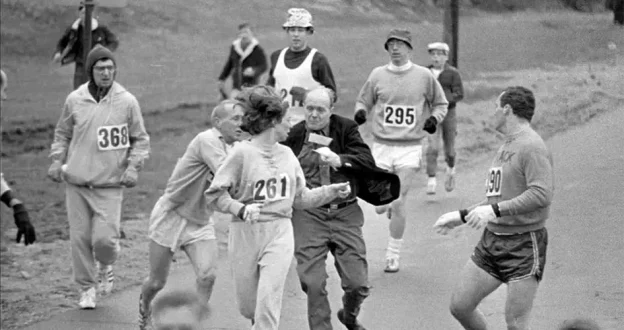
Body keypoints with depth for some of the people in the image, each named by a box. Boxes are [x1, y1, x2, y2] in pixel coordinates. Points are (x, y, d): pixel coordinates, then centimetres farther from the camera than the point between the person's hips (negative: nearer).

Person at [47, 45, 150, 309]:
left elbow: (140, 139, 7)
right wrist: (56, 161, 5)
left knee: (105, 239, -11)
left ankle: (105, 266, 24)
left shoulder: (127, 102, -2)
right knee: (80, 238, 2)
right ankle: (86, 288, 19)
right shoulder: (75, 100, 3)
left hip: (110, 185, -2)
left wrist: (133, 167, -5)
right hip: (76, 183, 2)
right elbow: (62, 134, 17)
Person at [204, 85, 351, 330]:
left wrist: (332, 191, 8)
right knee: (248, 306, 10)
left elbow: (300, 198, 17)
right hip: (245, 234, -2)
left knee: (269, 299, -14)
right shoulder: (242, 153, -9)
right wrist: (241, 209, -25)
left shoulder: (287, 155, 8)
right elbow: (214, 194, -10)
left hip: (279, 234, 3)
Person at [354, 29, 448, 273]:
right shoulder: (377, 75, 3)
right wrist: (360, 112, -7)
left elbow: (441, 104, 13)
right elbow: (363, 101, 15)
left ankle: (393, 256, 8)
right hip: (381, 145, 2)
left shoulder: (424, 76, 0)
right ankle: (392, 204, 37)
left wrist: (434, 118, -7)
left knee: (398, 204, -7)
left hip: (410, 148, -2)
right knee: (379, 205, -1)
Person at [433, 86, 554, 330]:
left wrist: (494, 210, -28)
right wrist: (461, 217, 24)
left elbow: (542, 195, -26)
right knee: (459, 305, 6)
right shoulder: (506, 146, 16)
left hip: (524, 245, -9)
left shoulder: (532, 147, -13)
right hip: (491, 241, 9)